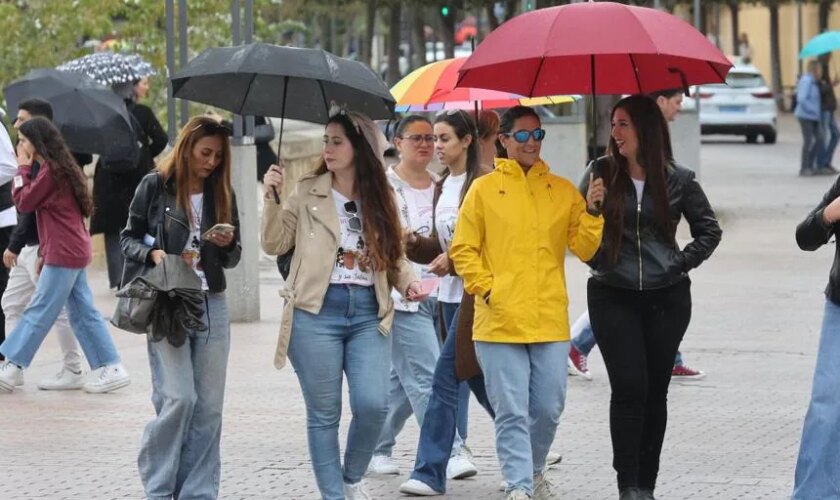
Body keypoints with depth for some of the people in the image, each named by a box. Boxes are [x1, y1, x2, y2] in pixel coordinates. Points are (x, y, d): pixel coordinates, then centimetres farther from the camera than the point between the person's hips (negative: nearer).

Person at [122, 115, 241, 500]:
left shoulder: (222, 194, 11)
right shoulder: (155, 186, -1)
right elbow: (128, 238, 4)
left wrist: (227, 245, -6)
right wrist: (152, 254, -15)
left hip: (211, 305, 4)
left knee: (209, 405, 2)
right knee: (178, 399, -13)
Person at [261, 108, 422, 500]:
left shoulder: (380, 199, 10)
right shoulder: (307, 192, 4)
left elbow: (394, 255, 17)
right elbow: (275, 244, 2)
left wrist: (408, 283, -2)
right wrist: (271, 199, -10)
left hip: (368, 313, 2)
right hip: (317, 311, -2)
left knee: (373, 405, -9)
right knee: (324, 414, 2)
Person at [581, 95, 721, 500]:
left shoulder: (677, 179, 1)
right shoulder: (600, 174, 1)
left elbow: (709, 230, 12)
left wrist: (682, 263, 1)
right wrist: (598, 261, -1)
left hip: (666, 298, 1)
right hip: (613, 297, -1)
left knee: (655, 391, 5)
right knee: (630, 387, -11)